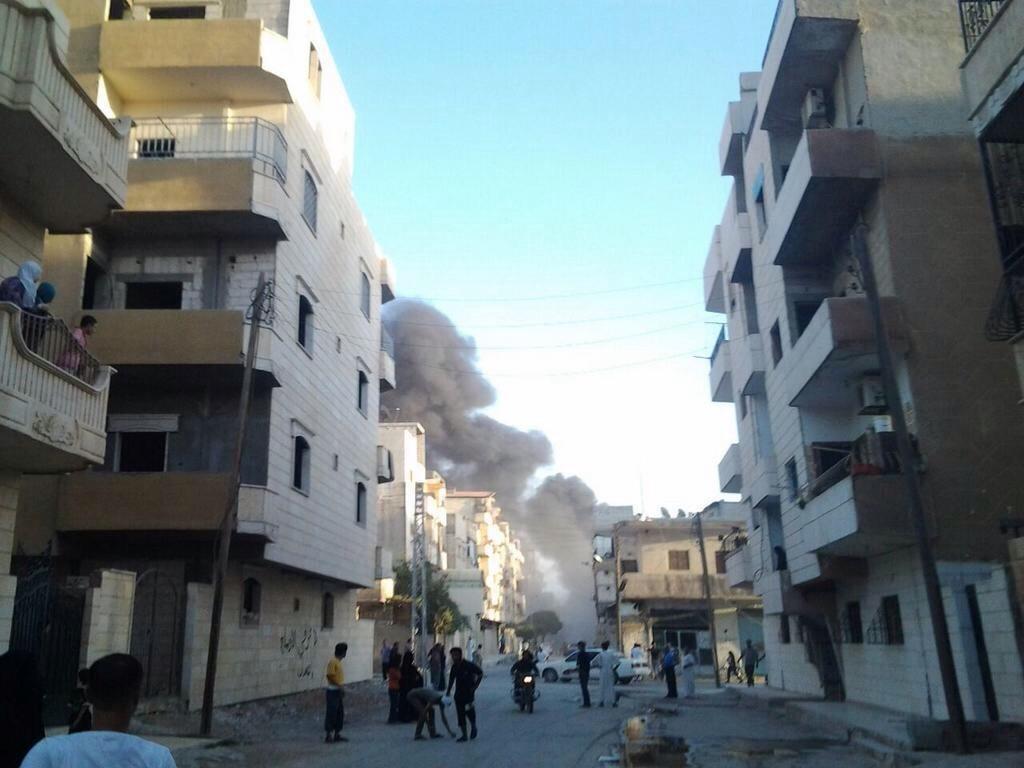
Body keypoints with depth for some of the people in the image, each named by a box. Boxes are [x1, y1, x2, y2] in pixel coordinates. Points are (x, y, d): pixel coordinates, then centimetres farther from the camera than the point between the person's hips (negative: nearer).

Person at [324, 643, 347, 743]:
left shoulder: (339, 661, 13)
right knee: (331, 713, -5)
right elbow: (329, 676, -20)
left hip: (339, 691, 9)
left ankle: (337, 734, 16)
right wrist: (339, 686, -22)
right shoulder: (332, 661, -15)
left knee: (340, 713, 10)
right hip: (333, 691, -9)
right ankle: (328, 736, 0)